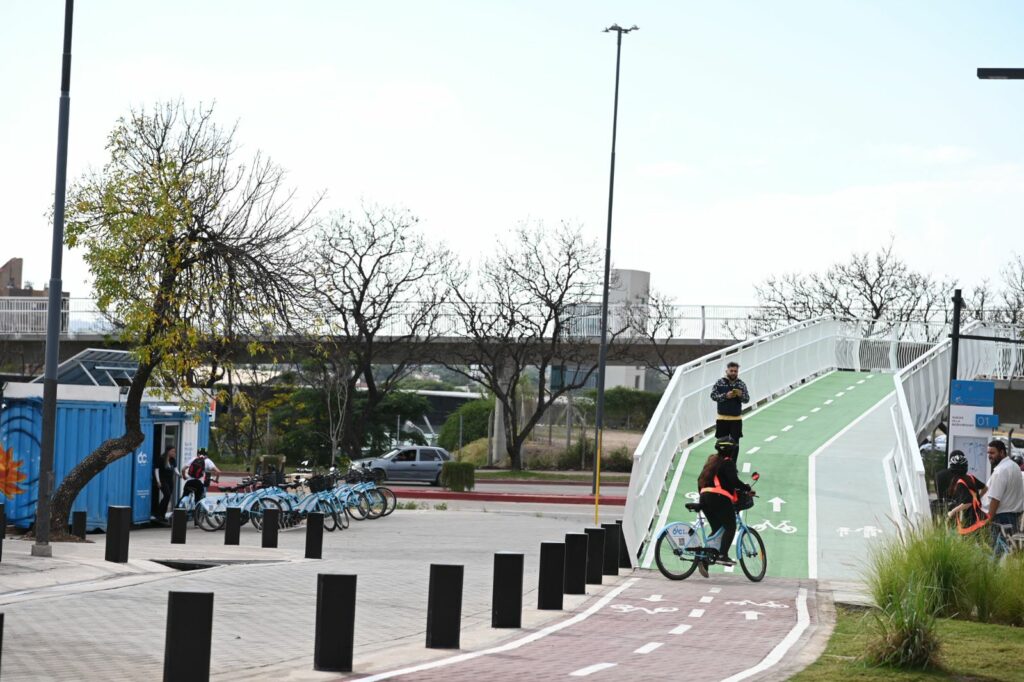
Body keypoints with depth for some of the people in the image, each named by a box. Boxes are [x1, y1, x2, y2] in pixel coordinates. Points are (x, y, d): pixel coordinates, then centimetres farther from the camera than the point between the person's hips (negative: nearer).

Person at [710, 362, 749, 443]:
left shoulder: (741, 384, 3)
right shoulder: (719, 383, 0)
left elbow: (747, 399, 2)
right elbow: (713, 395, -6)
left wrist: (741, 395, -19)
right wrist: (725, 396, -19)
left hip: (736, 419, 1)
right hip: (722, 418, -1)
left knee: (735, 442, 4)